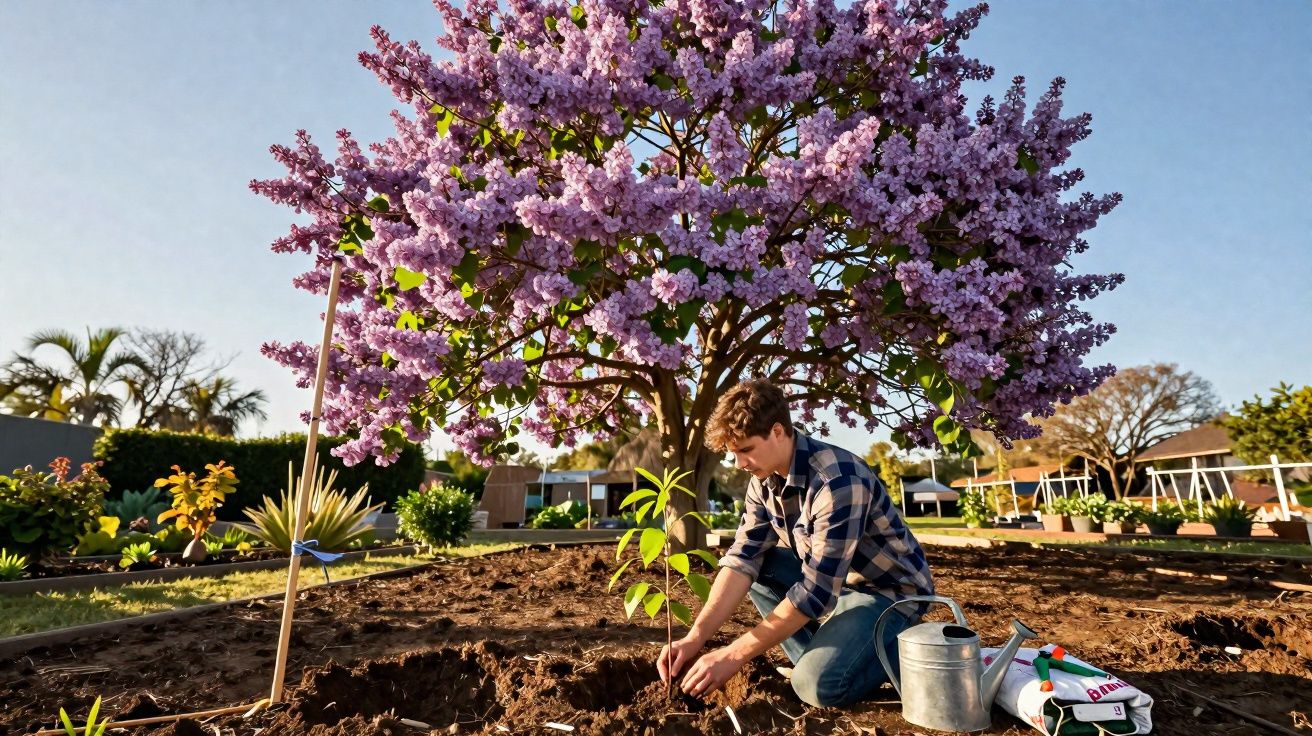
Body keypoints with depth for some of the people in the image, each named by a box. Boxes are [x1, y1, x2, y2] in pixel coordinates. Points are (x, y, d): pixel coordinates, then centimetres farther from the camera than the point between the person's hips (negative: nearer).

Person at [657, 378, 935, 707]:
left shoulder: (838, 481, -33)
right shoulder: (764, 479, -7)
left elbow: (815, 591, -33)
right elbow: (743, 557, -12)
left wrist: (734, 656, -29)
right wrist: (695, 637, -24)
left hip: (889, 587, -7)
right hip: (828, 578, 8)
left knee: (818, 684, -25)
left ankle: (900, 648, 2)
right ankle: (817, 657, 2)